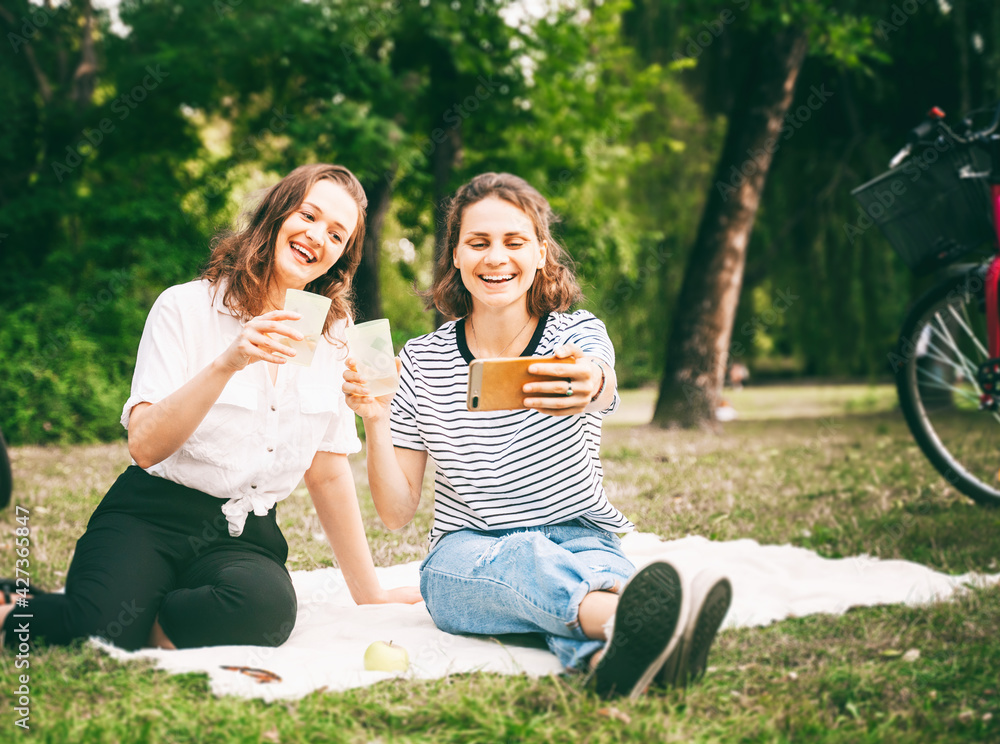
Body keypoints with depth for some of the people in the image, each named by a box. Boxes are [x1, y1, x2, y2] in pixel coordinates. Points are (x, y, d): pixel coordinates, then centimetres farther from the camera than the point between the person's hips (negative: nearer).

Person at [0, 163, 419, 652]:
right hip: (149, 518, -3)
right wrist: (228, 363, -26)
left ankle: (143, 631, -8)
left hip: (246, 537, 3)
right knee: (96, 634, -32)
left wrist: (370, 594, 16)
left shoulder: (331, 333, 8)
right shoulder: (186, 308, -3)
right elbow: (145, 446, -14)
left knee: (266, 607, -34)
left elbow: (328, 475, 14)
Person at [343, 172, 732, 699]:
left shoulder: (578, 334, 0)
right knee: (524, 559, -38)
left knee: (601, 568, -37)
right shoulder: (421, 361, 2)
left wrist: (589, 384, -56)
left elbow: (604, 389, -29)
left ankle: (611, 654, -74)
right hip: (465, 559, 0)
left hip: (580, 540, 1)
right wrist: (375, 423, -17)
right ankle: (637, 622, -71)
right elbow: (396, 513, 2)